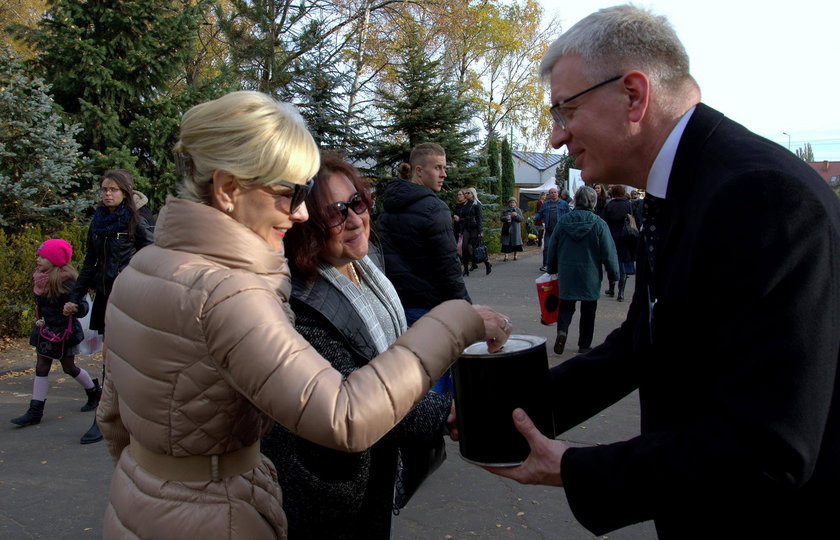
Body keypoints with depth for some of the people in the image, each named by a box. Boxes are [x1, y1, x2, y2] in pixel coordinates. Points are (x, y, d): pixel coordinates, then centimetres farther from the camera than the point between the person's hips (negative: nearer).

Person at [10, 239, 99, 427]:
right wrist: (39, 319, 7)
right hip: (44, 331, 7)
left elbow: (83, 308, -23)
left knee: (69, 368, 9)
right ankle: (35, 412, 13)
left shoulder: (64, 282, -23)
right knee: (41, 368, 8)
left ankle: (94, 392, 33)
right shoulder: (39, 277, -1)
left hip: (64, 333, -7)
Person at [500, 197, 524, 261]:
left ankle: (515, 255, 12)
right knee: (506, 243, -5)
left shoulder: (518, 210, 7)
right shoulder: (505, 209, 10)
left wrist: (516, 215, -17)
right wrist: (505, 218, -13)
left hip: (515, 229, -1)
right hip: (507, 228, 1)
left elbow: (521, 219, 0)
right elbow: (501, 218, 8)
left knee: (515, 242, 0)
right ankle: (506, 256, -2)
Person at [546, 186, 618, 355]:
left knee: (566, 305, 14)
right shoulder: (599, 224, -9)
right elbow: (609, 253, -8)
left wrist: (552, 270, 19)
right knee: (588, 310, 12)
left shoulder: (563, 221, -2)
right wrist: (613, 274, 3)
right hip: (590, 276, -1)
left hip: (566, 274, 2)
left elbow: (552, 248, 6)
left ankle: (562, 330, -13)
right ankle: (585, 345, 18)